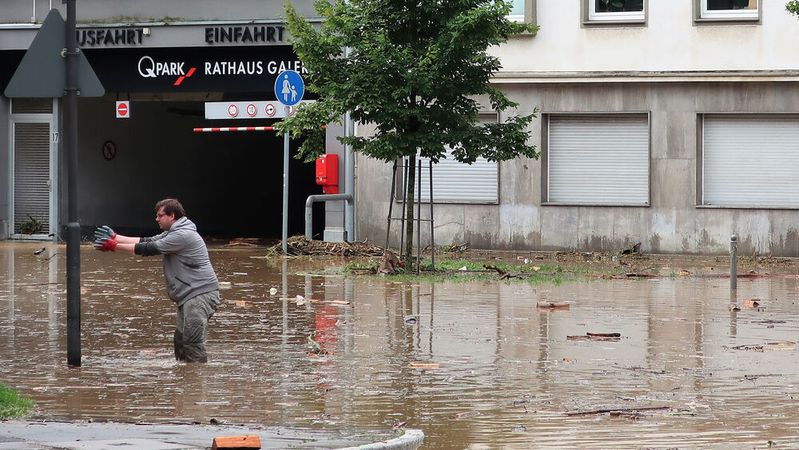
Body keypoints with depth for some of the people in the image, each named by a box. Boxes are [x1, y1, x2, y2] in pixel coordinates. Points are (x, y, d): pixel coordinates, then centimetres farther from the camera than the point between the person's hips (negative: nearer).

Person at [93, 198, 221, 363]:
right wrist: (115, 237, 9)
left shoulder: (183, 235, -16)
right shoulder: (173, 233, 18)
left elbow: (149, 249, -15)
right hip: (189, 295, 11)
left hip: (201, 293, -11)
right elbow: (147, 241, 15)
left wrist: (115, 246, -9)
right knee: (180, 340, 11)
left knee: (192, 342, -17)